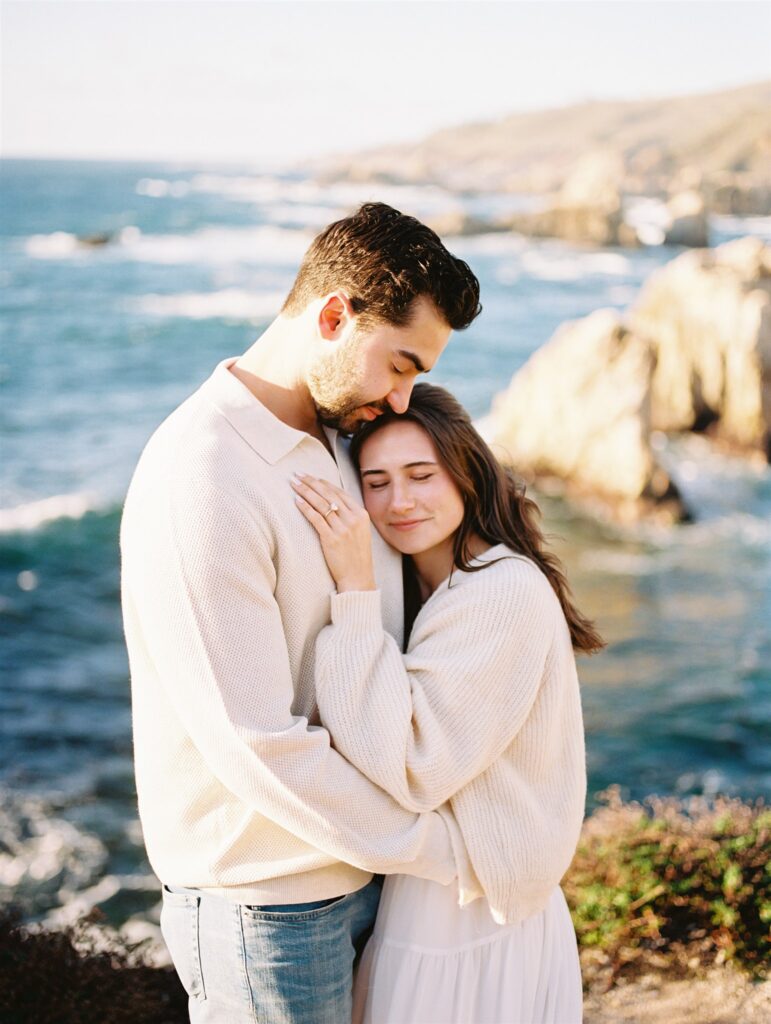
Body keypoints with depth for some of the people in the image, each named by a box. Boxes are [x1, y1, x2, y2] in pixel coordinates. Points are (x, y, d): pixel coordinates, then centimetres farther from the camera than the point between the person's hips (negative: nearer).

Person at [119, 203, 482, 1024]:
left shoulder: (328, 440, 5)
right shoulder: (200, 480, -24)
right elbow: (257, 747, -25)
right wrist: (449, 848, -15)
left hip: (359, 858, 8)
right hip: (268, 906, -8)